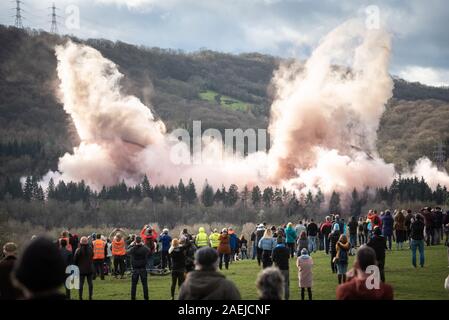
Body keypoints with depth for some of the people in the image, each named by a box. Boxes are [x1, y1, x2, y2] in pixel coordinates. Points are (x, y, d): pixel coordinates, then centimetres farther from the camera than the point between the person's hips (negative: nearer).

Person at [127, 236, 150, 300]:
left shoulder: (132, 249, -10)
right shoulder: (144, 249, -10)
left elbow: (127, 251, 12)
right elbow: (149, 250, 13)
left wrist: (131, 245, 20)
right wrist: (143, 245, 18)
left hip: (135, 269, 0)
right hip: (143, 269, 0)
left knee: (133, 285, 7)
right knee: (144, 284, 7)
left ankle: (133, 298, 7)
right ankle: (146, 298, 8)